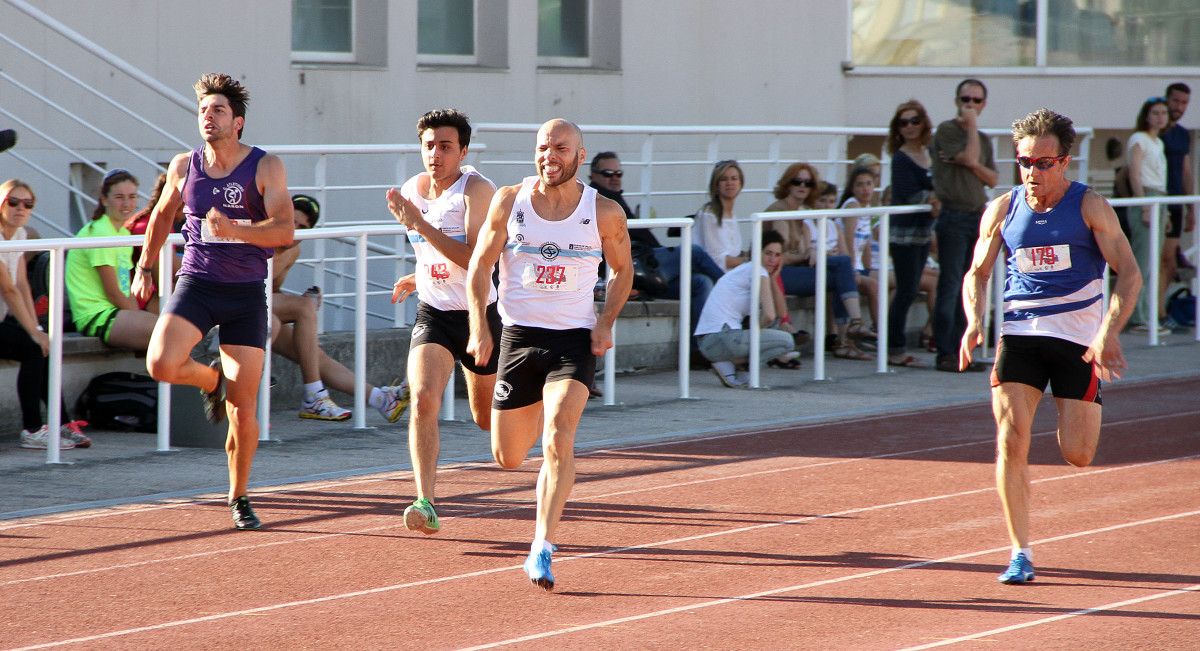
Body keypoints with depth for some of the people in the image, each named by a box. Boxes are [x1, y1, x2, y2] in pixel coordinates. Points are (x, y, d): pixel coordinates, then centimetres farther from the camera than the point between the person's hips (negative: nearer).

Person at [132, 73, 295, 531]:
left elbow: (285, 229, -17)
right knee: (161, 364, -24)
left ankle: (239, 497, 16)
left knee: (244, 406, -4)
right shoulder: (184, 167, 4)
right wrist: (144, 268, 23)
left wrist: (235, 230, -33)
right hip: (195, 283, 2)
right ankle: (212, 379, 12)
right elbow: (162, 215, 23)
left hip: (246, 291, -2)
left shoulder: (266, 167, -6)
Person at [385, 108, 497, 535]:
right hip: (432, 313, 4)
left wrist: (418, 223, -32)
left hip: (478, 314, -4)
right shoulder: (411, 190, 2)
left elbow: (474, 259, -30)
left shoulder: (476, 189, -18)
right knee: (423, 400, -21)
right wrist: (419, 279, 12)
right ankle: (425, 503, -25)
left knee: (488, 418, 13)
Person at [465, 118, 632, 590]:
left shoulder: (604, 213, -3)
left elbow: (622, 269, 12)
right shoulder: (509, 202, -1)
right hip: (519, 336, 2)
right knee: (508, 458, 9)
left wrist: (606, 322, -3)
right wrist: (479, 325, -6)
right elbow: (480, 264, 6)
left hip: (574, 339, -2)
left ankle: (542, 551, -23)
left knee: (558, 439, -23)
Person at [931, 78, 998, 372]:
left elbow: (992, 179, 10)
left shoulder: (983, 139, 18)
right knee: (950, 287, -9)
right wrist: (971, 125, -7)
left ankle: (959, 351, 10)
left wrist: (973, 166, -7)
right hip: (954, 217, -7)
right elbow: (970, 157, -16)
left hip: (978, 216, 7)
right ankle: (944, 354, -8)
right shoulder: (946, 131, -3)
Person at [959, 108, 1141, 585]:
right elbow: (977, 273, 14)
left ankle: (1081, 412, 35)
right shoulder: (1002, 211, 3)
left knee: (1077, 455, -3)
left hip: (1078, 338, -2)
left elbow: (1129, 273, -7)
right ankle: (1020, 554, -5)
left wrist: (1110, 331, -22)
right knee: (1011, 442, -13)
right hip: (1020, 332, 2)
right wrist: (974, 321, -6)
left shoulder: (1089, 207, -5)